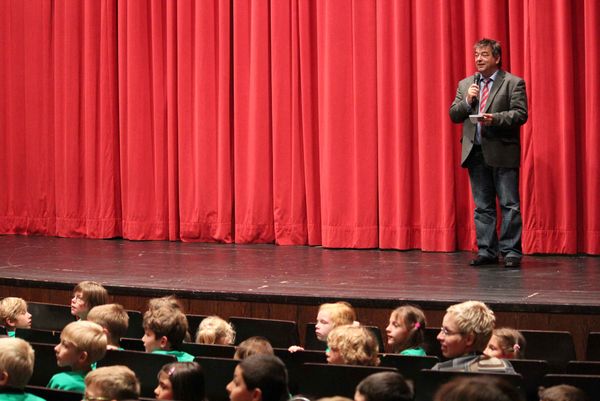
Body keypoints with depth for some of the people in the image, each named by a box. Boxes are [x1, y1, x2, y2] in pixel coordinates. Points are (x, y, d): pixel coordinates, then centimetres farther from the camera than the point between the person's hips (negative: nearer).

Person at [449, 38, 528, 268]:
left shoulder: (513, 83, 0)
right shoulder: (465, 84, 15)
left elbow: (520, 114, -8)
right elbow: (454, 115, 12)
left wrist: (495, 118, -21)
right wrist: (467, 101, -6)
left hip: (502, 153, -5)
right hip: (476, 153, 5)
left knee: (509, 204, -4)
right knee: (482, 206, 8)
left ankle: (511, 252, 0)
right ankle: (487, 251, 14)